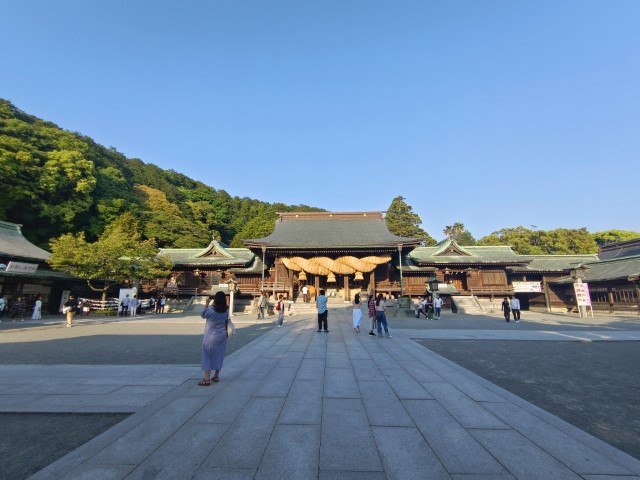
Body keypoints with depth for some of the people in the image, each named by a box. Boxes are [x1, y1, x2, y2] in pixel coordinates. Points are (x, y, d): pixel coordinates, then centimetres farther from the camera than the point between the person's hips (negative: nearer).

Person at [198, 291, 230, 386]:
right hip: (222, 336, 4)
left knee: (207, 356, 5)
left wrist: (207, 306, 9)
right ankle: (216, 376, 27)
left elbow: (203, 315, 0)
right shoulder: (226, 310, -6)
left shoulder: (210, 309, -18)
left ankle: (207, 379, 6)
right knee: (219, 355, 15)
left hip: (210, 337, -4)